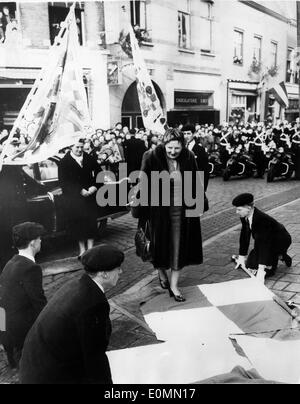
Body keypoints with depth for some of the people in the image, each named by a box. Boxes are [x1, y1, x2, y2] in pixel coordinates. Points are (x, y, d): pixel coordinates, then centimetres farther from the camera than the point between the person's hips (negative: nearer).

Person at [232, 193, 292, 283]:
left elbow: (265, 243, -41)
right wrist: (241, 257, -1)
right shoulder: (244, 217, -13)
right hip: (266, 242, 8)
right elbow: (244, 236, -3)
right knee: (250, 265, 8)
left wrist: (261, 270, -43)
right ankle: (279, 255, 21)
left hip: (281, 241, -8)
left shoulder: (262, 219, -37)